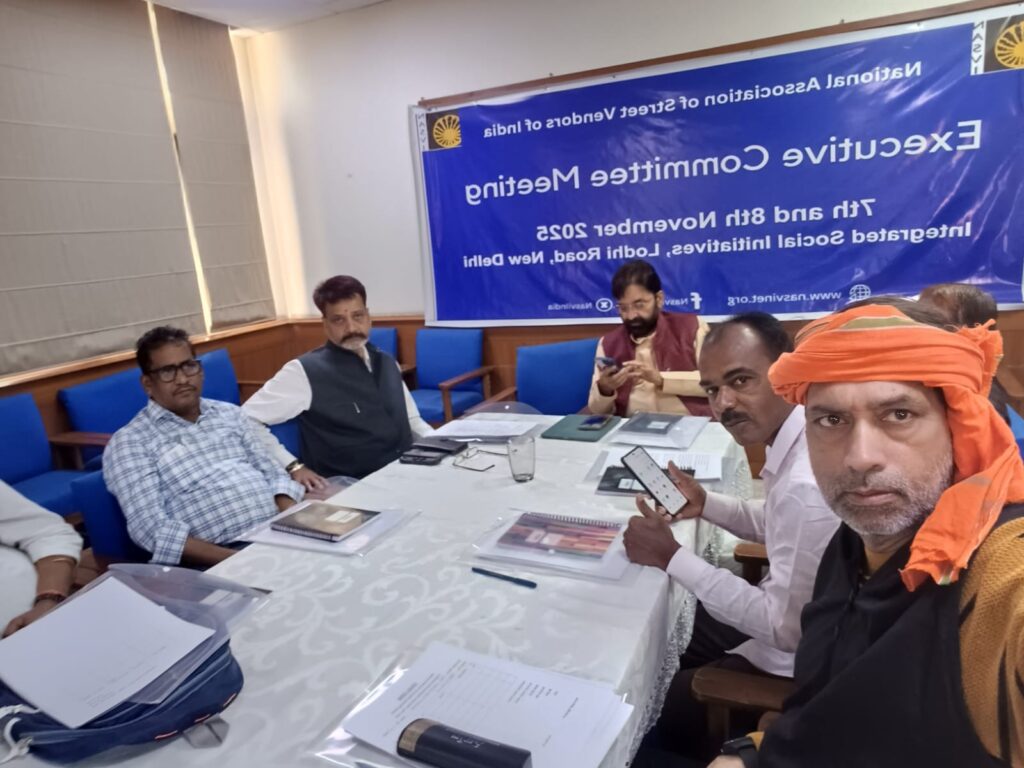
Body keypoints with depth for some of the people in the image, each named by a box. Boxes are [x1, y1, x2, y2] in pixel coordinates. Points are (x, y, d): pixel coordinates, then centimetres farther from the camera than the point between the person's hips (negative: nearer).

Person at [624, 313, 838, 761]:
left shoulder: (808, 484, -36)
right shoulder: (801, 436, -6)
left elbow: (786, 628, -28)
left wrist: (671, 558, -24)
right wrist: (706, 504, -4)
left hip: (795, 661, -8)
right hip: (789, 615, 9)